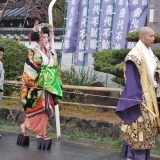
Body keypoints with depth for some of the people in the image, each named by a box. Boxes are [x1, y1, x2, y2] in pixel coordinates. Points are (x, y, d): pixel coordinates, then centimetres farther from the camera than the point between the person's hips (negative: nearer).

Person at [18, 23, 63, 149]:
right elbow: (29, 70, -11)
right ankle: (25, 126, 6)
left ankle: (40, 133, 11)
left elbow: (55, 68, 17)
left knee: (45, 109, 5)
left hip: (48, 86, 6)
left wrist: (56, 84, 11)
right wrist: (34, 84, -17)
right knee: (39, 108, -9)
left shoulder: (49, 53, 12)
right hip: (38, 85, -6)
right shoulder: (34, 52, -8)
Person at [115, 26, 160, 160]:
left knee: (146, 128, 12)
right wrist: (136, 99, -22)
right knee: (138, 128, -6)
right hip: (139, 98, -9)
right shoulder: (135, 55, -14)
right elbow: (132, 79, -18)